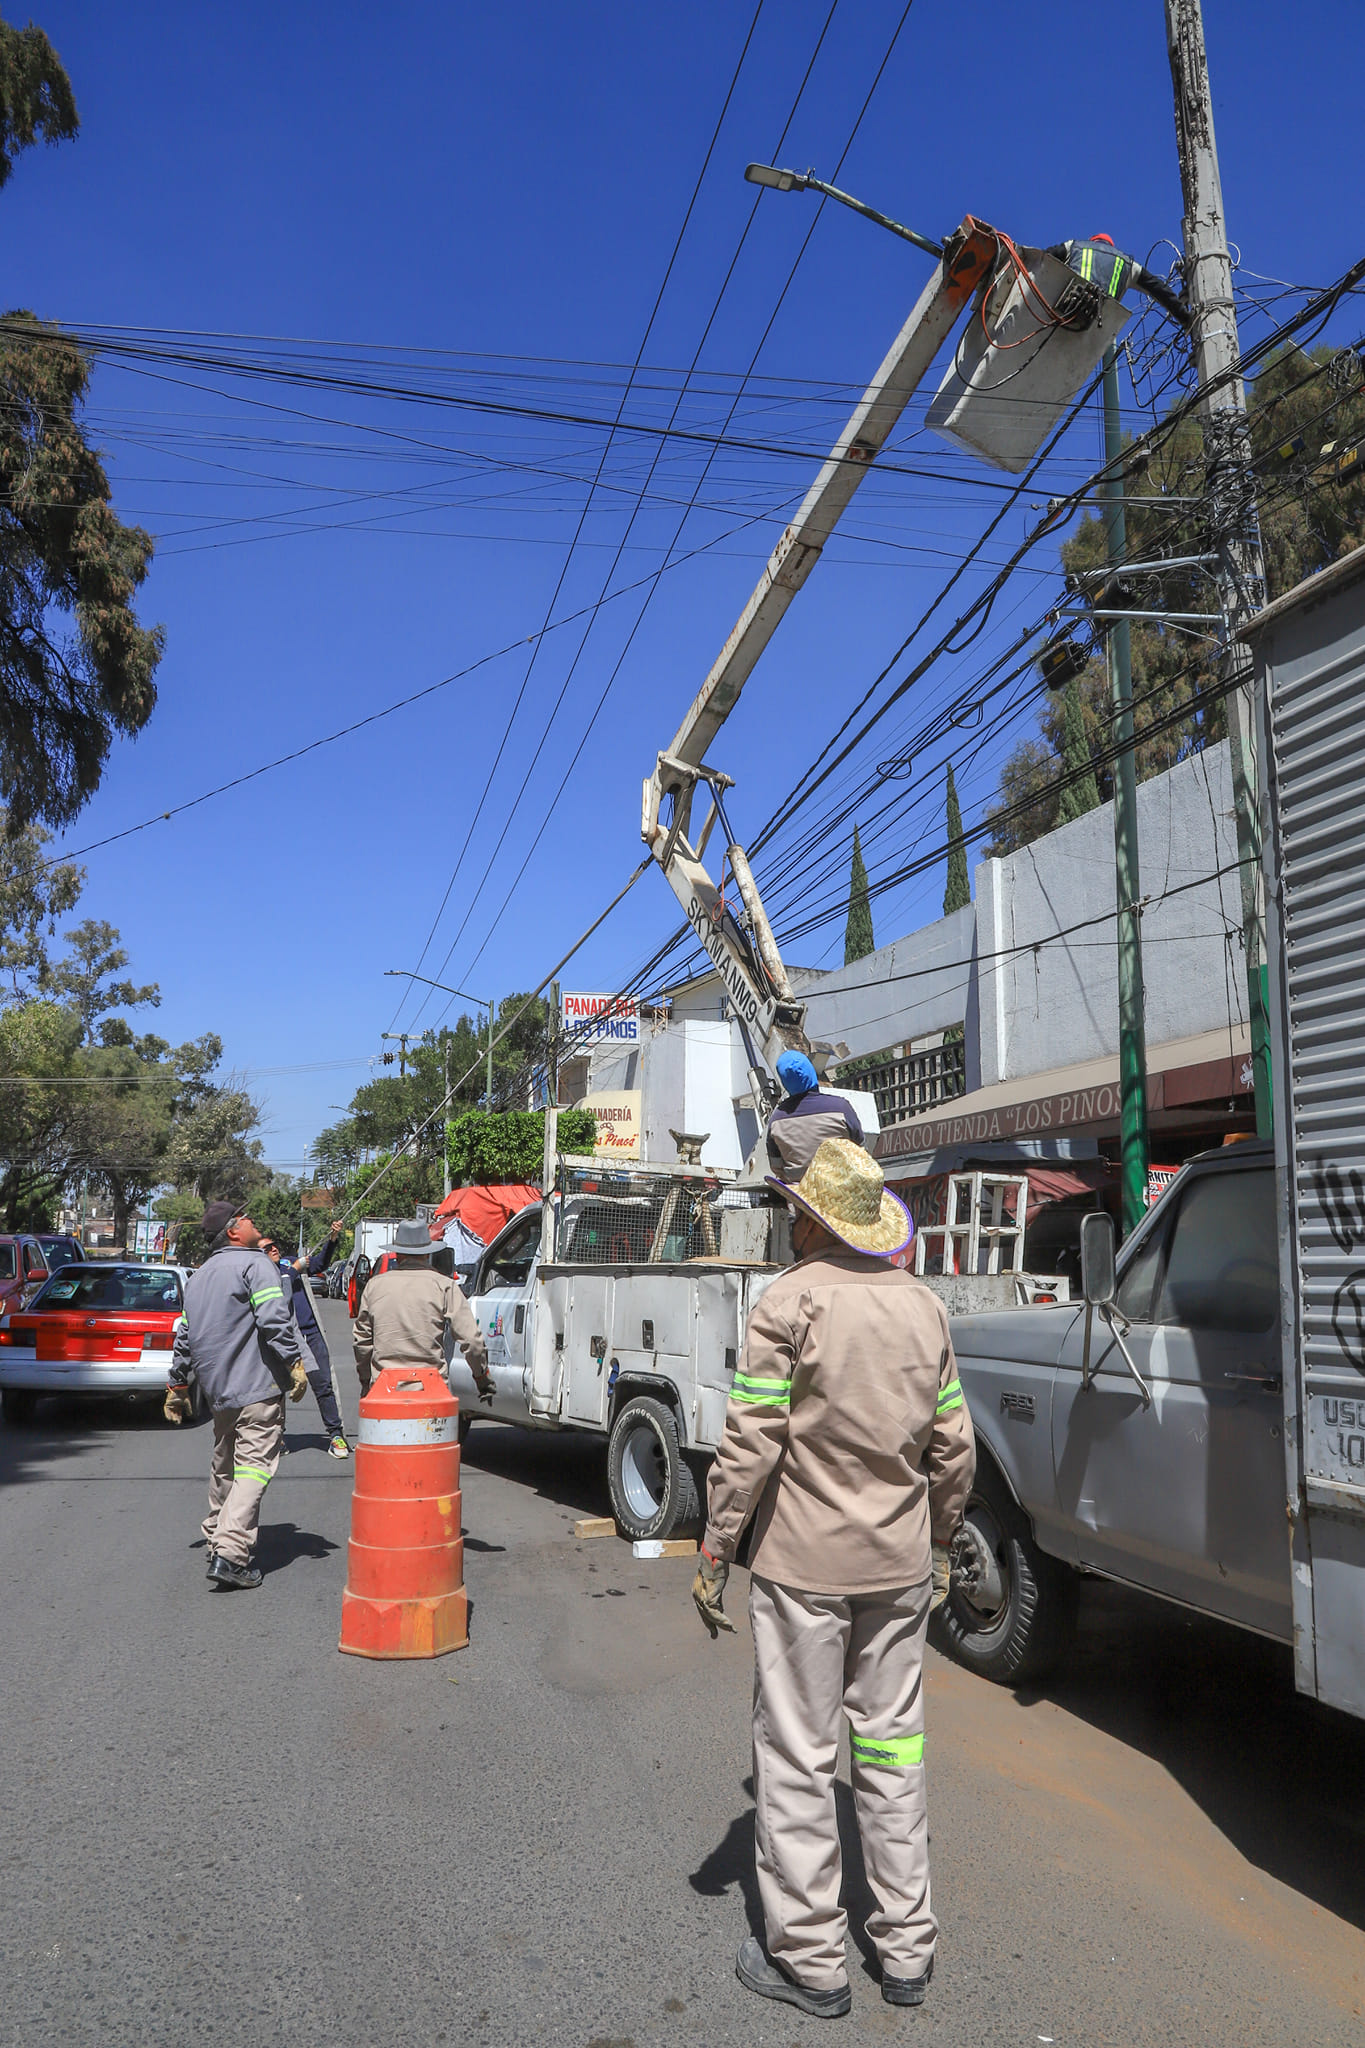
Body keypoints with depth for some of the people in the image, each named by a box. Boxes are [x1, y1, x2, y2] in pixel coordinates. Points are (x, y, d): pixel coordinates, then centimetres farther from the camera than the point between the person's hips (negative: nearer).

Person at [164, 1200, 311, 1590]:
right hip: (257, 1386, -8)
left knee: (224, 1466, 20)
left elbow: (185, 1336, 22)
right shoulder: (254, 1264, -8)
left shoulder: (198, 1277, 18)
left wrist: (177, 1385, 28)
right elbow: (274, 1319, -19)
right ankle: (230, 1552, -16)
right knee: (253, 1465, -9)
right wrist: (295, 1362, -16)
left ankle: (217, 1538, 29)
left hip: (218, 1388, 8)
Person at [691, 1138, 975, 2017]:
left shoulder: (791, 1303, -15)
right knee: (892, 1743, 17)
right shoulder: (925, 1306, 3)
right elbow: (954, 1448, 8)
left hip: (804, 1564, -5)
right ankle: (907, 1949, 29)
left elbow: (750, 1446, -17)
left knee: (797, 1755, 8)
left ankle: (810, 1958, 20)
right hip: (900, 1564, 6)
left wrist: (713, 1555, -8)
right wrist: (940, 1542, 19)